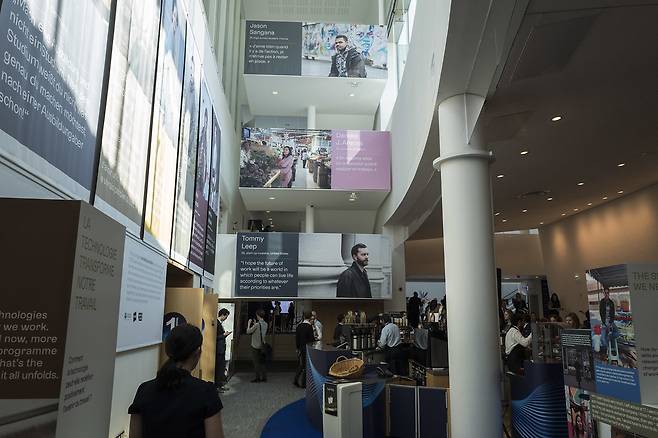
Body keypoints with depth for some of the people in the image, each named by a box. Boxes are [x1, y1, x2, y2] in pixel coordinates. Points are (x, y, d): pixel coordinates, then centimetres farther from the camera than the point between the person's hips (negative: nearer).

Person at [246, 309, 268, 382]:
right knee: (261, 362, 15)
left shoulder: (257, 324, -19)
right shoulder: (265, 324, 3)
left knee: (256, 362, 3)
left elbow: (248, 332, -13)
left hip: (255, 346, -7)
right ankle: (264, 377, 18)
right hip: (262, 346, 7)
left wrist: (249, 324, 0)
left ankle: (258, 378, 7)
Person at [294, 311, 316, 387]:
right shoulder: (309, 326, -17)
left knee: (300, 365, 17)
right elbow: (311, 338, -17)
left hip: (300, 348, 6)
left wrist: (298, 347, 16)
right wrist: (315, 338, 4)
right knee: (305, 365, 5)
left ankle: (296, 380, 19)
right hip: (307, 348, -6)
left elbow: (296, 337, 8)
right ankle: (303, 383, 12)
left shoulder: (299, 325, 2)